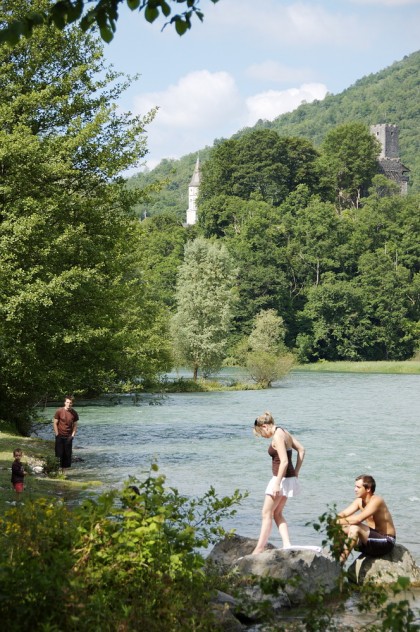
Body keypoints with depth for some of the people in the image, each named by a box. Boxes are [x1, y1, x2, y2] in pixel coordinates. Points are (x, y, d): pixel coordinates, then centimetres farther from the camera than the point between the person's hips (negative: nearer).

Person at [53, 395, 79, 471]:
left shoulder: (74, 413, 0)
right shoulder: (59, 411, -8)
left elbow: (75, 425, 8)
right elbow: (55, 423, -4)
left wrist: (73, 435, -2)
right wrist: (57, 435, -7)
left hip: (68, 437, 2)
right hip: (60, 436, -2)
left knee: (68, 454, 4)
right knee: (59, 453, -2)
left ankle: (65, 469, 12)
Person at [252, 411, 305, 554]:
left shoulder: (277, 437, -17)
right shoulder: (284, 432, 11)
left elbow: (284, 461, -24)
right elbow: (301, 450, 15)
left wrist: (277, 483, -23)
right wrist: (296, 472, 14)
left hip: (281, 478, -10)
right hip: (289, 478, 10)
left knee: (267, 514, -1)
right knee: (277, 513, 17)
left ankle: (259, 549, 3)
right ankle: (286, 545, 9)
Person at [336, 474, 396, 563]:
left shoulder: (376, 501, -21)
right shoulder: (359, 501, 5)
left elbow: (358, 519, -33)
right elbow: (343, 514, 0)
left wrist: (338, 521, -29)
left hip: (386, 542, -9)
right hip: (373, 538, 9)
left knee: (354, 528, -30)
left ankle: (340, 563, -26)